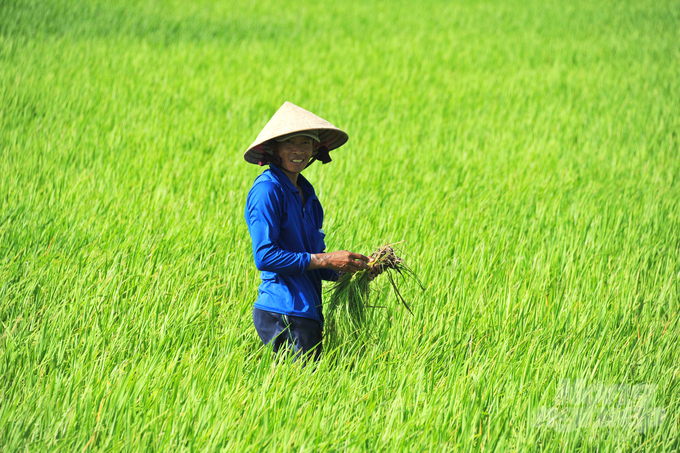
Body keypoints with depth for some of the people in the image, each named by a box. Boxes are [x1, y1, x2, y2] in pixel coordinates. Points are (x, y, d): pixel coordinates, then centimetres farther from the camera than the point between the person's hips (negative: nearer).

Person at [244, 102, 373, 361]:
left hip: (308, 310, 8)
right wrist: (326, 260, -16)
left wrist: (354, 268, 2)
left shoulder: (306, 194, 17)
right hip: (283, 314, -8)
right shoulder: (267, 190, -10)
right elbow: (265, 257, -17)